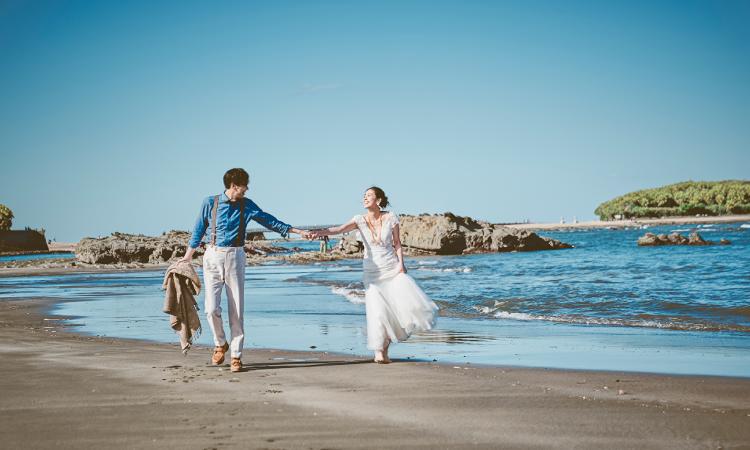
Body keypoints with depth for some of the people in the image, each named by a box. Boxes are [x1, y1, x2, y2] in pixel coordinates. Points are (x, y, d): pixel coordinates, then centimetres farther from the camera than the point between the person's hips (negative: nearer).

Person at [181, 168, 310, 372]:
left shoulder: (247, 205, 6)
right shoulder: (210, 203, 1)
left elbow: (269, 221, 10)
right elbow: (199, 230, 10)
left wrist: (298, 231, 7)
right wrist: (188, 256, 16)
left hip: (235, 258, 1)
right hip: (213, 257, -1)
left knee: (236, 310, -1)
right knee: (212, 308, -8)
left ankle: (236, 355, 7)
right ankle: (220, 344, 19)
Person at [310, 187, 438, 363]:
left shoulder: (390, 218, -3)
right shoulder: (360, 220, -5)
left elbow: (397, 242, 3)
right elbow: (340, 229, -20)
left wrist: (401, 263, -8)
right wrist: (321, 232, -37)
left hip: (392, 268, 0)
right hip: (372, 271, 0)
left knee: (408, 301, -11)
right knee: (377, 309, -10)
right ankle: (379, 351, 2)